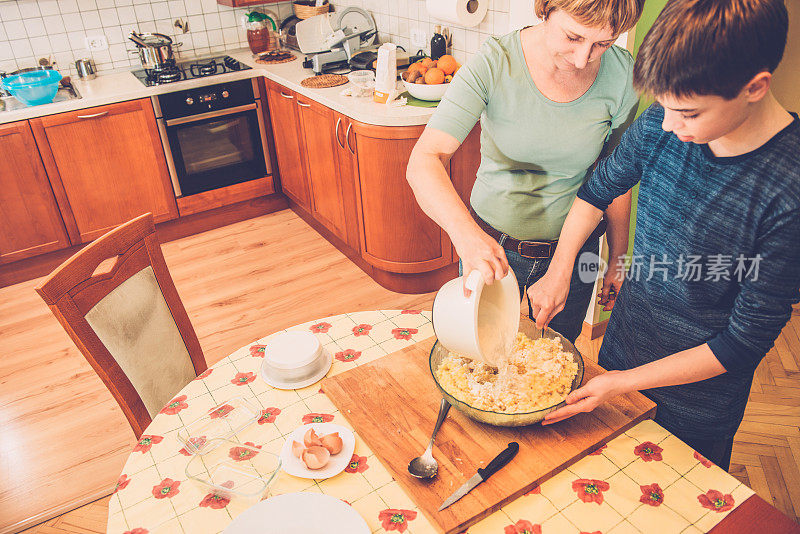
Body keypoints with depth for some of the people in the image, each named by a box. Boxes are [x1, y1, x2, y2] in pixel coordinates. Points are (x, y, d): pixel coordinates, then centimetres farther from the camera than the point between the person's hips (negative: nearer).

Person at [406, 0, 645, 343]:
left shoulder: (622, 74, -12)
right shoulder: (494, 64, -21)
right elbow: (424, 161, -31)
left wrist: (618, 258, 7)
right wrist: (465, 232, -48)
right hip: (489, 244, -1)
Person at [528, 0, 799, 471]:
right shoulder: (661, 126, -15)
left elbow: (745, 342, -21)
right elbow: (600, 189, 5)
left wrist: (627, 381, -21)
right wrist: (560, 270, -5)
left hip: (697, 401, -4)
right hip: (622, 351, 4)